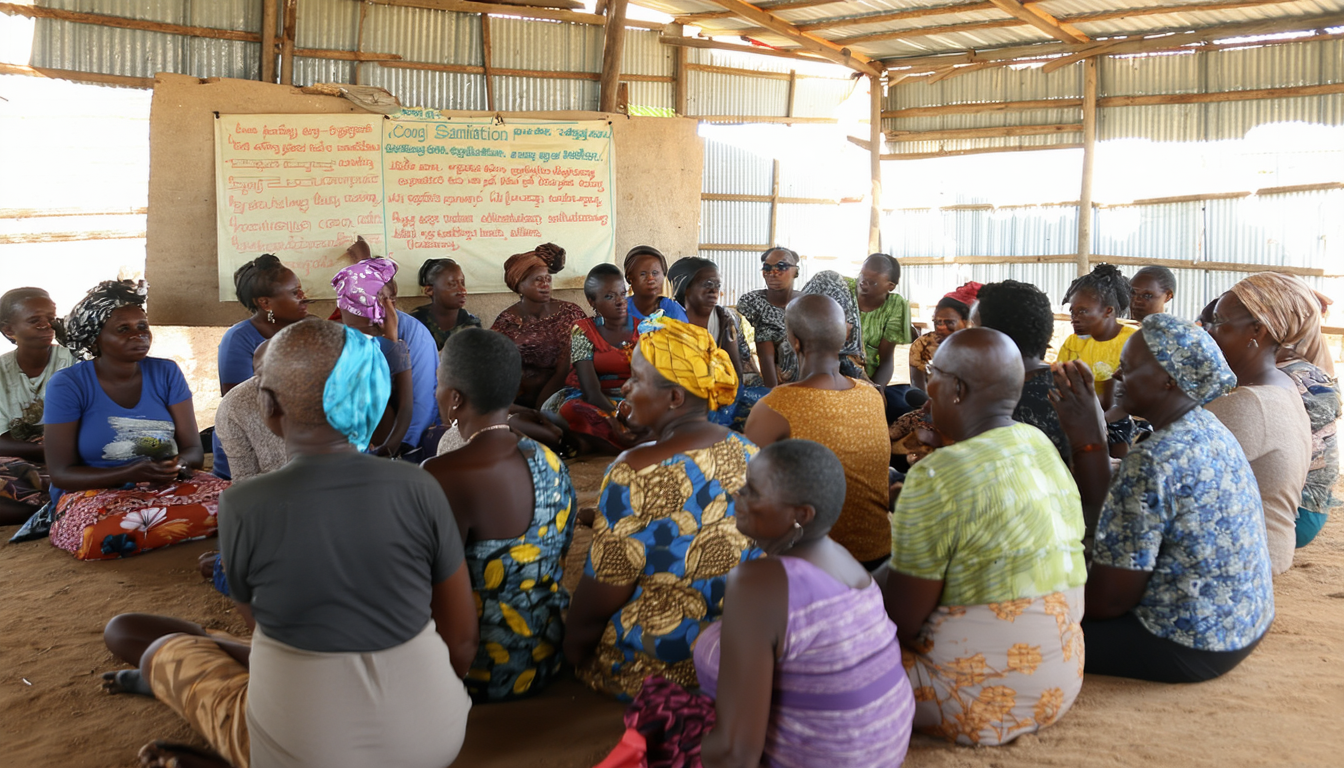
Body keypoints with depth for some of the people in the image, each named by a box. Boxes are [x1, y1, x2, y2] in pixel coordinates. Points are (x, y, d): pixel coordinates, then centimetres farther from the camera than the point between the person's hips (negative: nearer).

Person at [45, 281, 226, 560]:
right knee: (100, 536, -38)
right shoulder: (67, 385, -5)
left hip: (166, 486, 2)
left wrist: (178, 464, -24)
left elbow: (194, 450, 2)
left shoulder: (166, 373, 4)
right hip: (94, 491, -2)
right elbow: (61, 473, -9)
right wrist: (132, 473, -24)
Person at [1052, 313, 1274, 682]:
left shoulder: (1152, 462, -26)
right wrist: (1092, 441, 7)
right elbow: (1120, 519, 7)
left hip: (1192, 647, -10)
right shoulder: (1207, 429, 2)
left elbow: (1109, 599, -21)